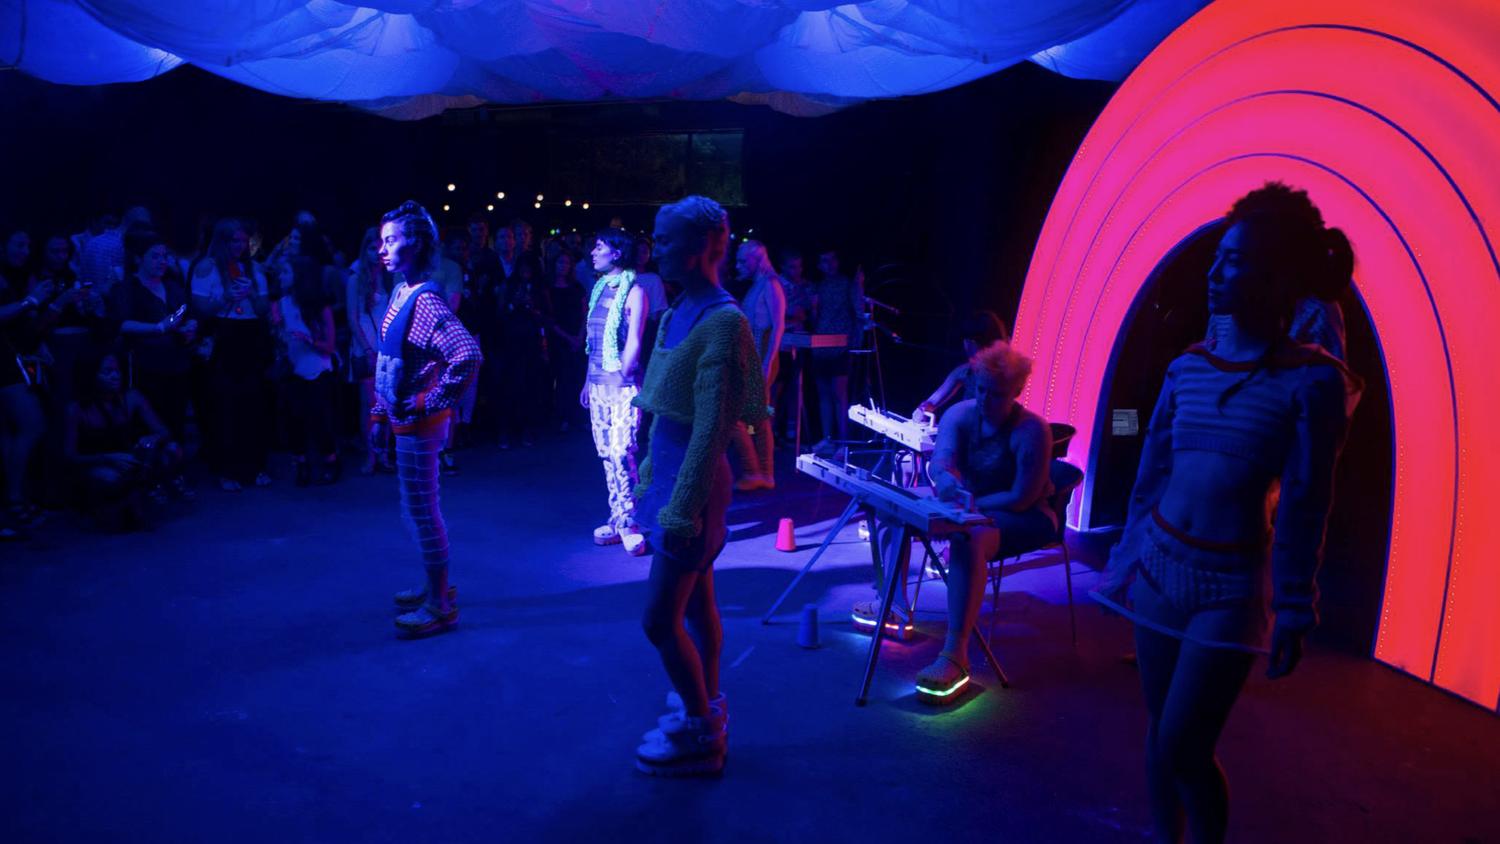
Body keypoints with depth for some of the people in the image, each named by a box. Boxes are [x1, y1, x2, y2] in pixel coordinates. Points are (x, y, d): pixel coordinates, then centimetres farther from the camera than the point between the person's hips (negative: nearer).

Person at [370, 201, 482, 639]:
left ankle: (439, 605, 14)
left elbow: (467, 356, -33)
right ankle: (434, 587, 35)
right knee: (417, 509, 19)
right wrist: (380, 411, 15)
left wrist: (430, 403, -24)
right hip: (404, 421, 9)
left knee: (422, 510, 1)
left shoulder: (425, 300, -20)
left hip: (419, 425, -9)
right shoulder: (401, 292, 6)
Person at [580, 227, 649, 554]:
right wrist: (589, 380, 15)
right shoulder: (599, 289, 15)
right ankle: (618, 518, 15)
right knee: (606, 454, 8)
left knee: (621, 453, -13)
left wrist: (620, 377, -16)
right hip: (598, 384, 7)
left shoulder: (634, 291, -6)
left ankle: (629, 522, -3)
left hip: (622, 384, -7)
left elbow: (634, 342, -12)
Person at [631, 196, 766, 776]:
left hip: (692, 483, -8)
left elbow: (712, 428, -21)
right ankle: (706, 708, 32)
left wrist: (684, 509, -21)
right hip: (666, 474, 8)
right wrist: (649, 479, 15)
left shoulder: (723, 322, -18)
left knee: (659, 619, -3)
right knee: (696, 606, 18)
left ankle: (701, 734, 14)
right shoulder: (679, 314, 9)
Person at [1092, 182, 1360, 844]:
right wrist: (1123, 562, 12)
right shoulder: (1188, 367, 4)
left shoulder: (1313, 381, -9)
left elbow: (1305, 508, -9)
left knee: (1183, 750, -4)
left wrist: (1294, 613, -7)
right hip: (1158, 564, 5)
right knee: (1160, 735, 13)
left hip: (1232, 585, -5)